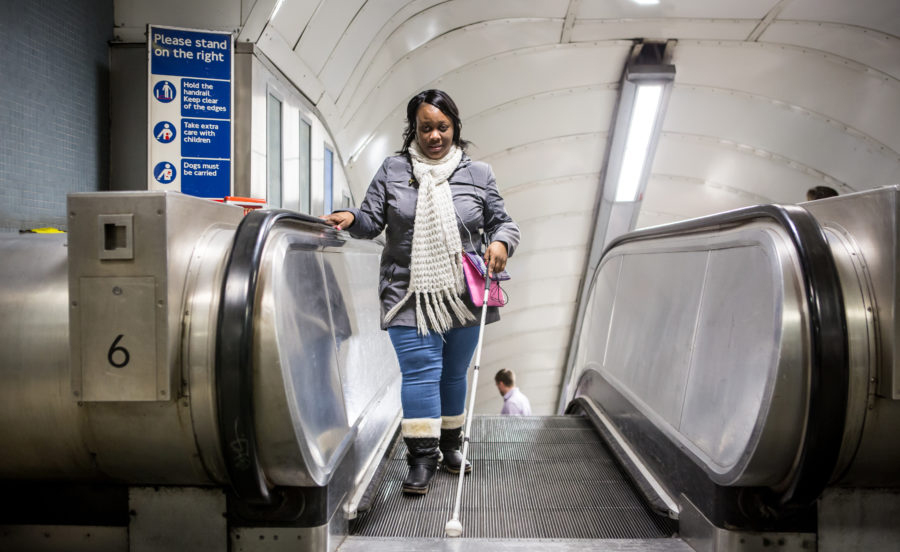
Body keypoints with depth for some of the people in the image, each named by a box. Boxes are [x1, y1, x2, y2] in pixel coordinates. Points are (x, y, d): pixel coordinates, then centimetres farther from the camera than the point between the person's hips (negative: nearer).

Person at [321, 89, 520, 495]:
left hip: (461, 295, 3)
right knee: (421, 371, -9)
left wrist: (501, 243, -10)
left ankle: (449, 445, 32)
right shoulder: (393, 171, 6)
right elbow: (372, 221, 4)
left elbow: (502, 222, 11)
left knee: (454, 373, 14)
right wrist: (351, 218, -16)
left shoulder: (478, 174, 8)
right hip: (409, 294, -2)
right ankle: (422, 457, 0)